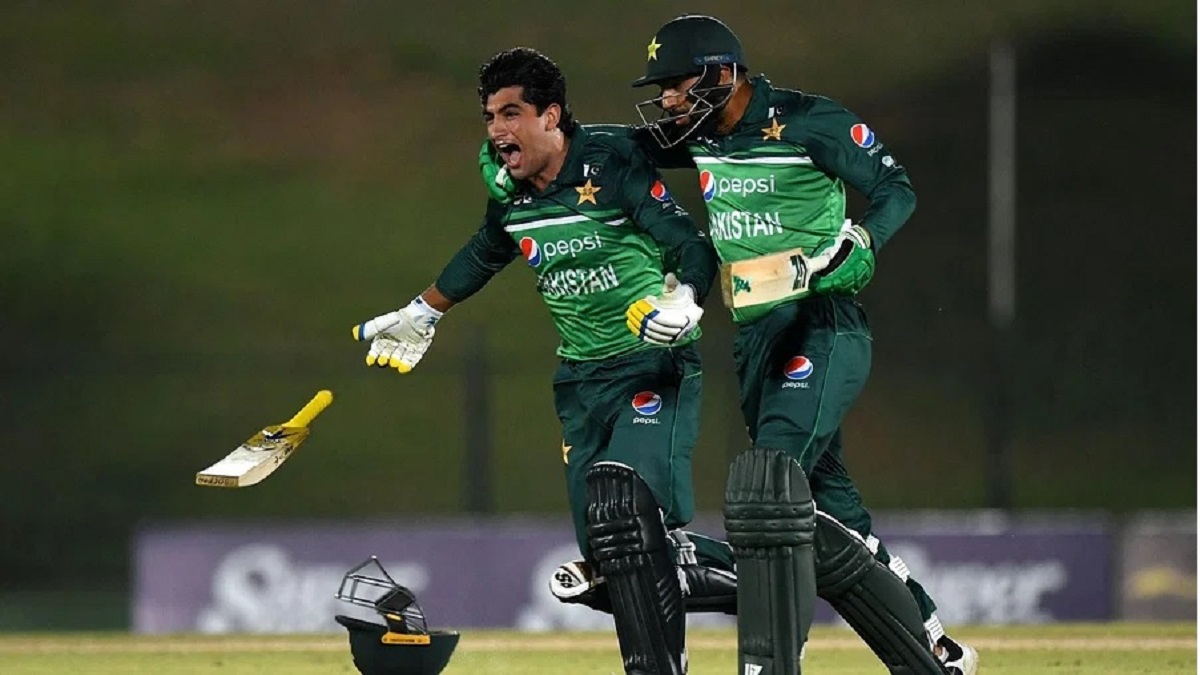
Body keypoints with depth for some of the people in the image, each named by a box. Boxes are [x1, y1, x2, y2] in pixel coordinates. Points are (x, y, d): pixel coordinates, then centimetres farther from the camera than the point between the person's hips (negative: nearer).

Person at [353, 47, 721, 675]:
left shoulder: (613, 165, -15)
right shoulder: (511, 195, 5)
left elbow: (694, 247, -19)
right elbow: (484, 253, 27)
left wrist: (683, 299, -40)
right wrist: (420, 316, 37)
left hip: (653, 364, -6)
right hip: (581, 380, 7)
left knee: (623, 509, -25)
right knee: (605, 546, -6)